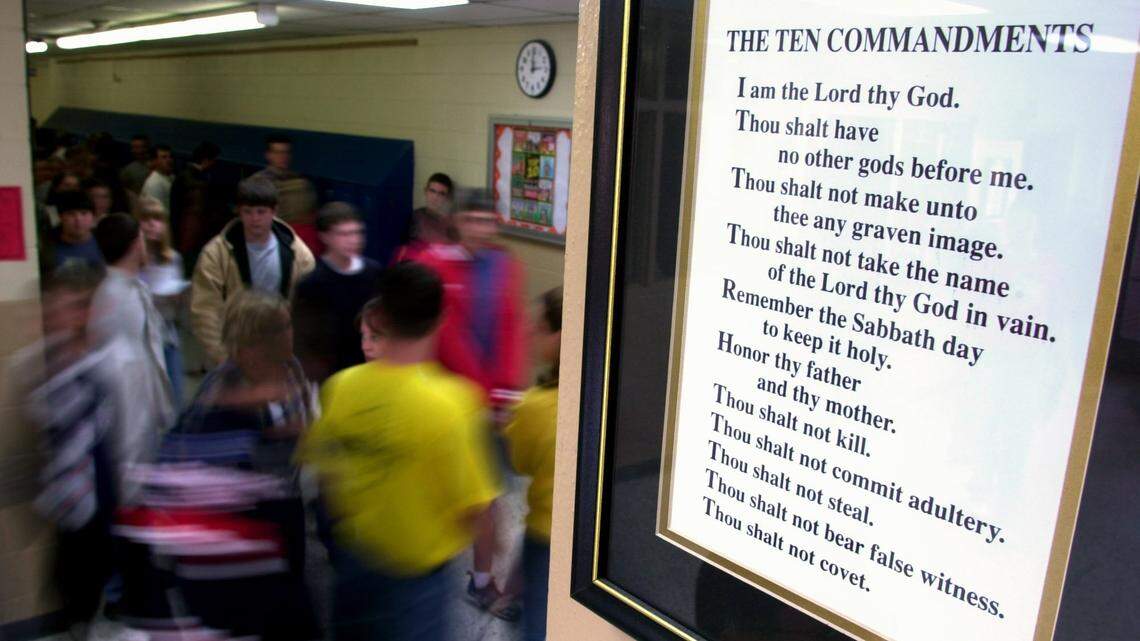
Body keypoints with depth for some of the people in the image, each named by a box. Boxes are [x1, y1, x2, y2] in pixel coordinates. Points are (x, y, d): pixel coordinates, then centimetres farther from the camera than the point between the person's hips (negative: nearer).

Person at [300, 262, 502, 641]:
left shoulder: (340, 386, -12)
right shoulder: (449, 401, -25)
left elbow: (322, 467, 2)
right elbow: (474, 507, -20)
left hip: (354, 556, 4)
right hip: (415, 571, -4)